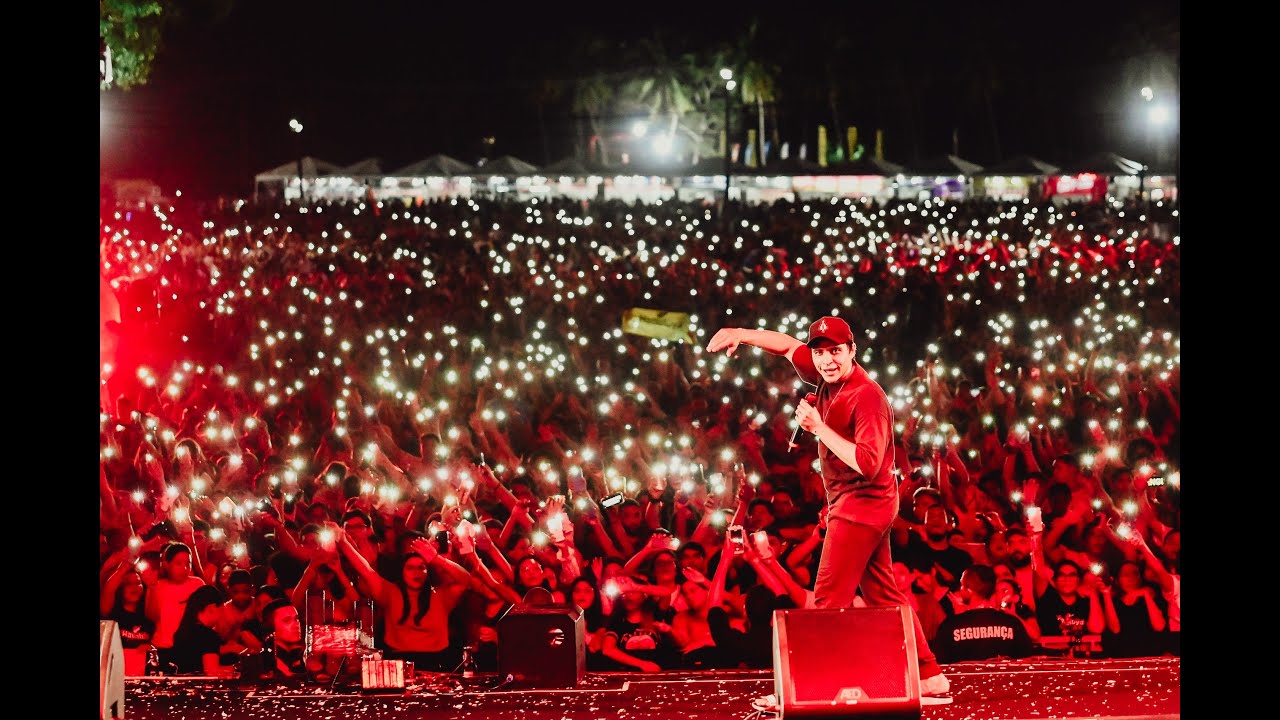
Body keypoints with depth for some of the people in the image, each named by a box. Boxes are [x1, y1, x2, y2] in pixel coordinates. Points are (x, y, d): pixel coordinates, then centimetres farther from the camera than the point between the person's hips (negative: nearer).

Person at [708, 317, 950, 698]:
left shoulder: (866, 395, -20)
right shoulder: (828, 377, 5)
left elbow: (867, 464, -28)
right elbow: (789, 346, 20)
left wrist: (819, 428, -26)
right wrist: (743, 334, 5)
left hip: (862, 506, -10)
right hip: (853, 506, 10)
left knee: (828, 601, -11)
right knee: (883, 597, 12)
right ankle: (929, 675, 15)